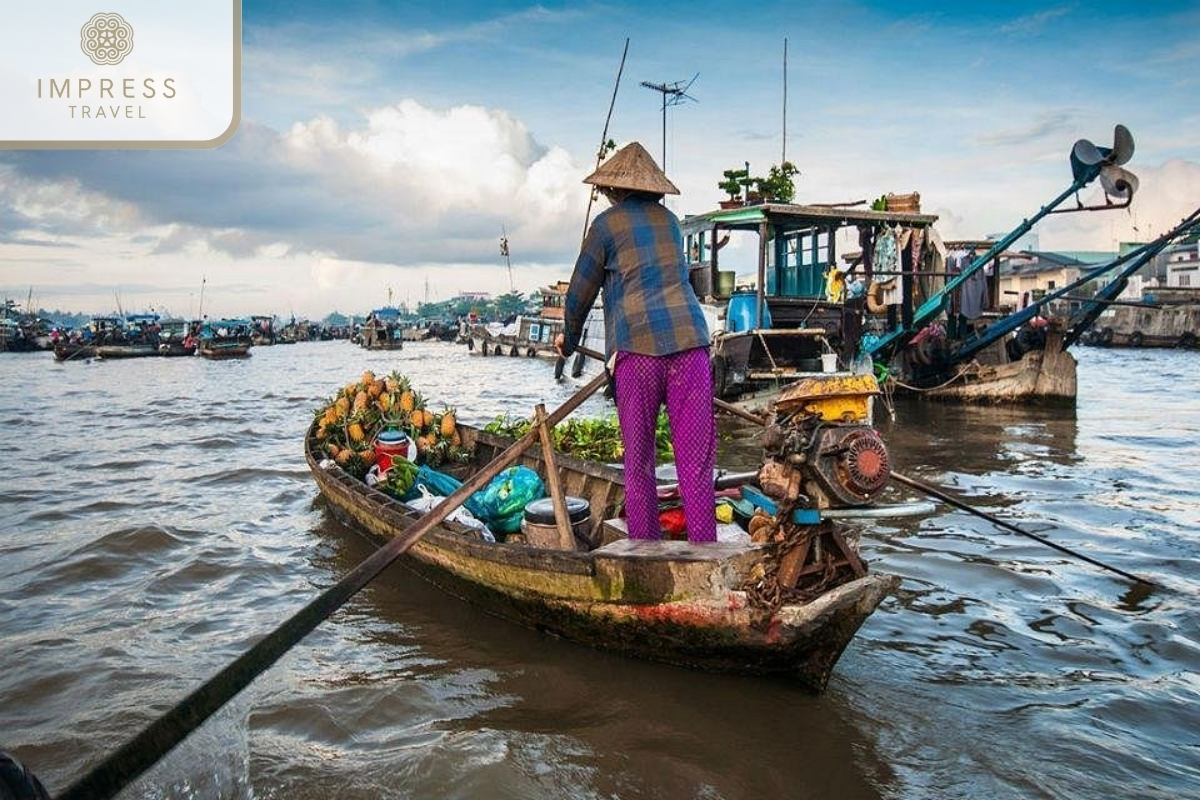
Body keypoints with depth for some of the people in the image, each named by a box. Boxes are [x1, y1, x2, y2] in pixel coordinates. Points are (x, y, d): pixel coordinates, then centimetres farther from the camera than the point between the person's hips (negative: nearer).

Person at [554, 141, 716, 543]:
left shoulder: (607, 223, 9)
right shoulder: (669, 220, 22)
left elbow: (581, 291, 13)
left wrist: (569, 338, 32)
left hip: (637, 345, -3)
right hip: (689, 340, 3)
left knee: (638, 460, 6)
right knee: (695, 458, 2)